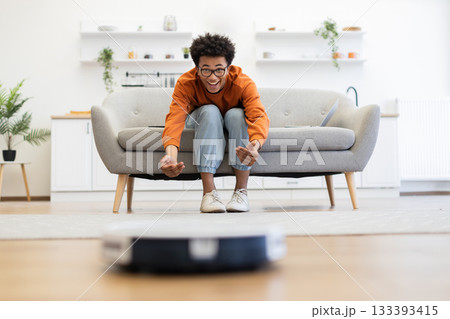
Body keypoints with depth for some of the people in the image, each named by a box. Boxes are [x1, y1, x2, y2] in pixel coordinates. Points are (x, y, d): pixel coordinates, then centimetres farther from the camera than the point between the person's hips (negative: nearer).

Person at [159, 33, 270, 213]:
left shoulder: (244, 84, -29)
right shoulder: (186, 83, -28)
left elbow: (259, 116, -45)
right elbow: (175, 117, -41)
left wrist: (255, 145, -67)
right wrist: (170, 153, -62)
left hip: (236, 127, 0)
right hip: (201, 124, 0)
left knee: (236, 114, -34)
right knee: (209, 111, -33)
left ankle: (241, 192, -26)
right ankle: (209, 193, -33)